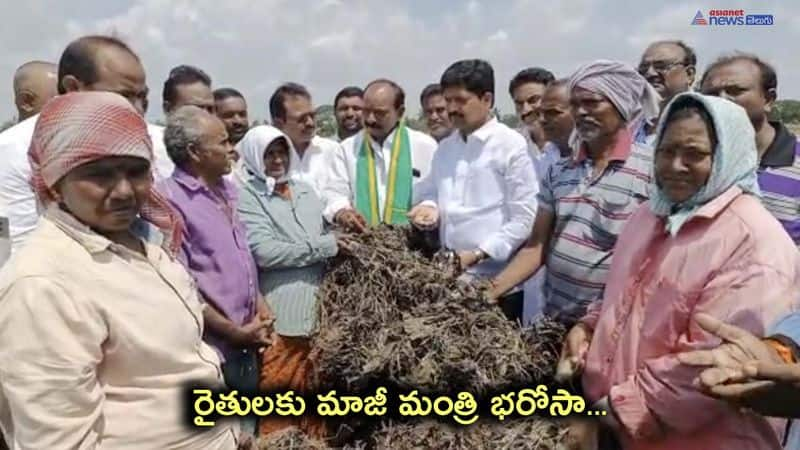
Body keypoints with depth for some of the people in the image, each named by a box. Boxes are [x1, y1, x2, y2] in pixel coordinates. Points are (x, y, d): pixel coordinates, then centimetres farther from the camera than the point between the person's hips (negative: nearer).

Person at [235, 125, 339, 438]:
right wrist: (327, 246, -14)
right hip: (281, 318, -5)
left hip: (320, 310, 6)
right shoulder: (247, 196, -3)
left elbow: (324, 236, 19)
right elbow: (265, 252, -16)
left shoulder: (304, 190, 17)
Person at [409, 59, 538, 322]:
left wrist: (477, 254, -15)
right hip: (451, 276, 5)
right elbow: (430, 193, 21)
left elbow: (524, 218, -11)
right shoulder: (445, 147, 11)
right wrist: (430, 208, -2)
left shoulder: (511, 145, -8)